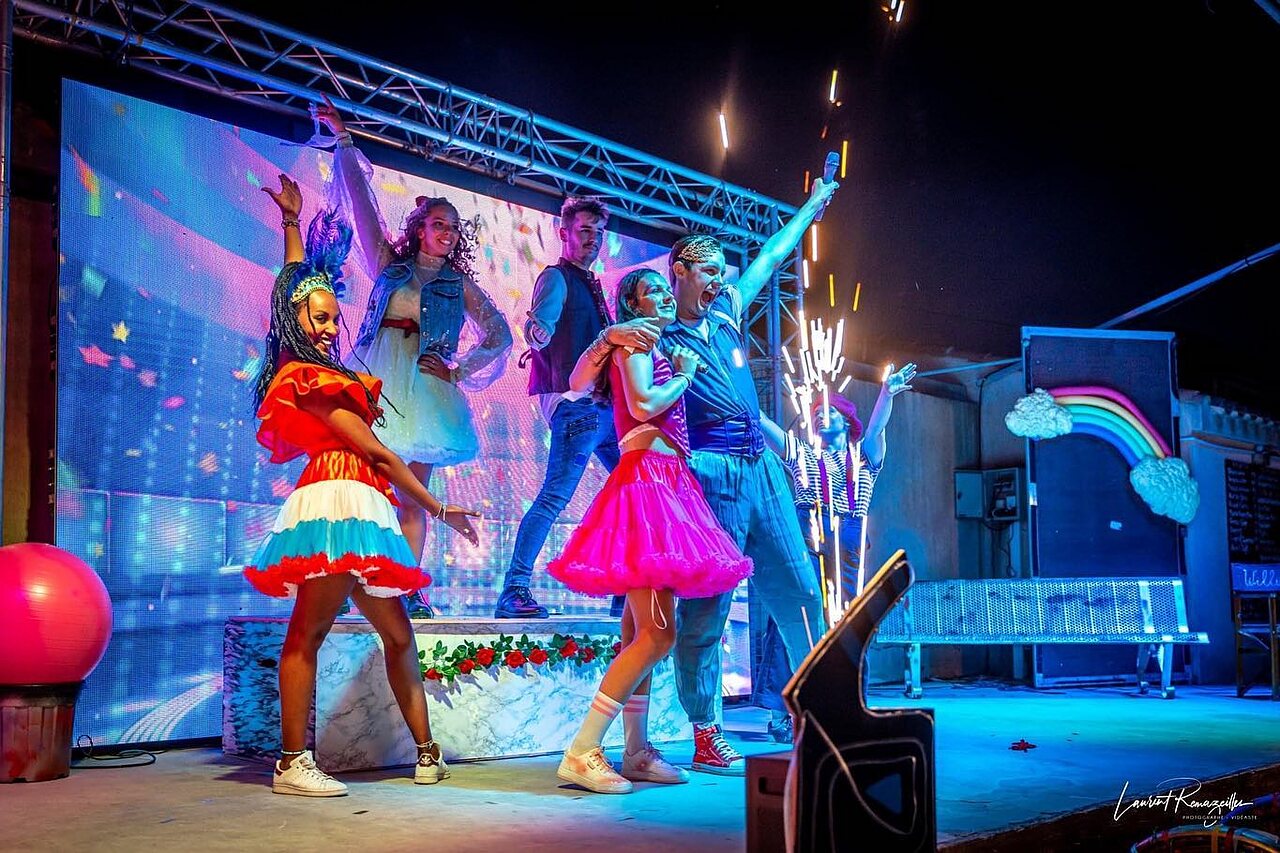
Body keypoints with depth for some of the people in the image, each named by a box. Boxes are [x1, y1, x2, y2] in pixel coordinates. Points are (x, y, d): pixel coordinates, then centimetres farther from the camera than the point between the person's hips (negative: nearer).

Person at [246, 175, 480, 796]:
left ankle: (427, 753, 12)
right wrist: (438, 508, -4)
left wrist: (291, 220, 41)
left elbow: (300, 282, 35)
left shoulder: (316, 370, 21)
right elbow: (374, 450, -7)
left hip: (360, 509, 10)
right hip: (337, 501, -10)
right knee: (308, 631, -11)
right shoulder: (304, 378, -5)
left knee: (397, 634, 8)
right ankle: (293, 763, -10)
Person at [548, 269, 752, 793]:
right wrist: (685, 376, -3)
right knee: (657, 634, -15)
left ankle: (637, 752, 15)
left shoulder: (660, 349, 25)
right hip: (646, 480, -10)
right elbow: (643, 405, -18)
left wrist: (681, 373, 15)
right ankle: (581, 753, -14)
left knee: (641, 631, 10)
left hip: (667, 482, 10)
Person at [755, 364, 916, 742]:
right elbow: (757, 419, 8)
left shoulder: (864, 458, 20)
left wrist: (886, 392, -19)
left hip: (849, 545, 2)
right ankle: (780, 711, -10)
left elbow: (876, 427, 0)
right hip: (806, 537, -2)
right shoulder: (801, 454, 19)